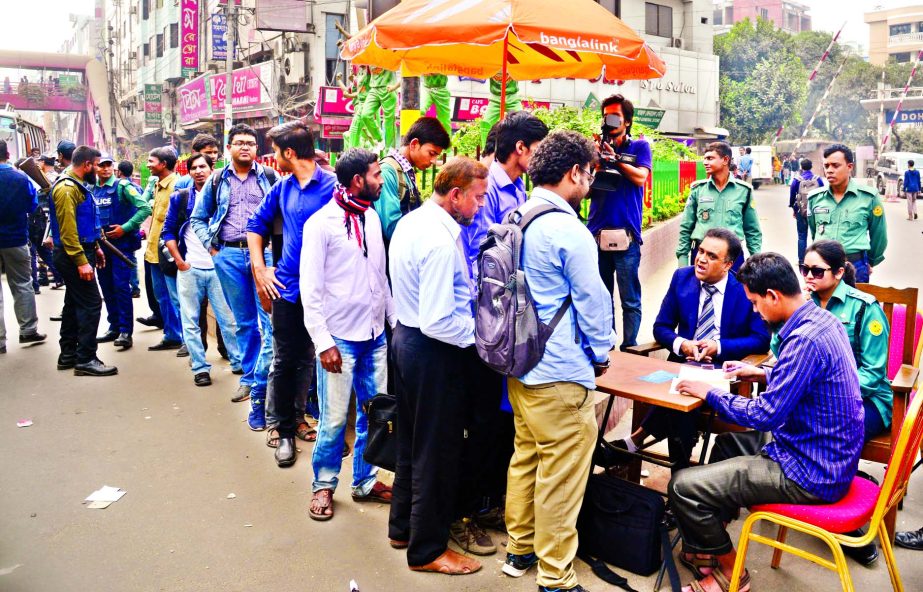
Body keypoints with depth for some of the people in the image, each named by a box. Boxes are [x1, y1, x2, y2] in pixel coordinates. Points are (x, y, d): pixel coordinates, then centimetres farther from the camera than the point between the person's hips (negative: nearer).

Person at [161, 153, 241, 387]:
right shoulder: (180, 198, 5)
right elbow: (168, 231, 6)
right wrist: (179, 261, -2)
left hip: (218, 267, -1)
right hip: (189, 269, 1)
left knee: (228, 318, 3)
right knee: (191, 322, 4)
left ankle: (238, 361, 15)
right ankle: (200, 367, 13)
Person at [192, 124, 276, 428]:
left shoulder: (269, 177, 5)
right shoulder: (216, 181, 12)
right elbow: (198, 218, 18)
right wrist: (211, 246, 6)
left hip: (263, 253, -3)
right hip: (229, 257, 3)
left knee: (271, 321, -11)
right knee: (244, 322, 12)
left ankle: (259, 386, -6)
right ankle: (249, 377, 25)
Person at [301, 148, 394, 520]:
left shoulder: (372, 217, 8)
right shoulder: (321, 223, -10)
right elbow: (310, 291, -10)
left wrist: (394, 320, 11)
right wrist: (323, 343, -14)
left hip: (376, 335, 6)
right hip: (340, 338, -6)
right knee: (334, 419, 2)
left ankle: (365, 481, 29)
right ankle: (323, 485, 23)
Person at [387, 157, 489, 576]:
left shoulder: (411, 222, 5)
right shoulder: (440, 241, -25)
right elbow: (438, 322, -28)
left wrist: (472, 306, 12)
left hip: (406, 335, 10)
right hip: (433, 352, -10)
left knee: (412, 440, 22)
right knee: (437, 450, 6)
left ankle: (403, 526, 39)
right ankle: (427, 549, 22)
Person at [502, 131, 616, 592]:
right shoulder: (569, 231, -18)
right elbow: (592, 299, -13)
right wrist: (602, 351, 5)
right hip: (561, 373, -9)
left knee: (524, 459, 20)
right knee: (560, 478, 3)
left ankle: (520, 550, 34)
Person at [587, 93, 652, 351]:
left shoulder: (639, 147, 7)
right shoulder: (598, 148, 14)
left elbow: (640, 177, -10)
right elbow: (585, 190, 9)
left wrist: (614, 158, -8)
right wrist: (597, 163, -6)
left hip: (626, 234, -3)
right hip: (597, 232, 4)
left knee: (630, 299, -2)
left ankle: (629, 349, 6)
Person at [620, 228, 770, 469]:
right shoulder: (681, 277, 6)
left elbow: (762, 339, -4)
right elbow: (661, 327, 9)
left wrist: (719, 347, -17)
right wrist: (680, 344, -13)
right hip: (683, 364, 3)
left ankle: (637, 438, -20)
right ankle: (681, 474, -20)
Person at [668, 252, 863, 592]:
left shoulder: (804, 340, -27)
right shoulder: (823, 320, 4)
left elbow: (766, 415, -25)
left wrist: (708, 393, -13)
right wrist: (762, 374, 14)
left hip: (811, 475, -11)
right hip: (830, 457, 11)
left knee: (682, 487, -12)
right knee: (728, 443, 29)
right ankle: (708, 549, 34)